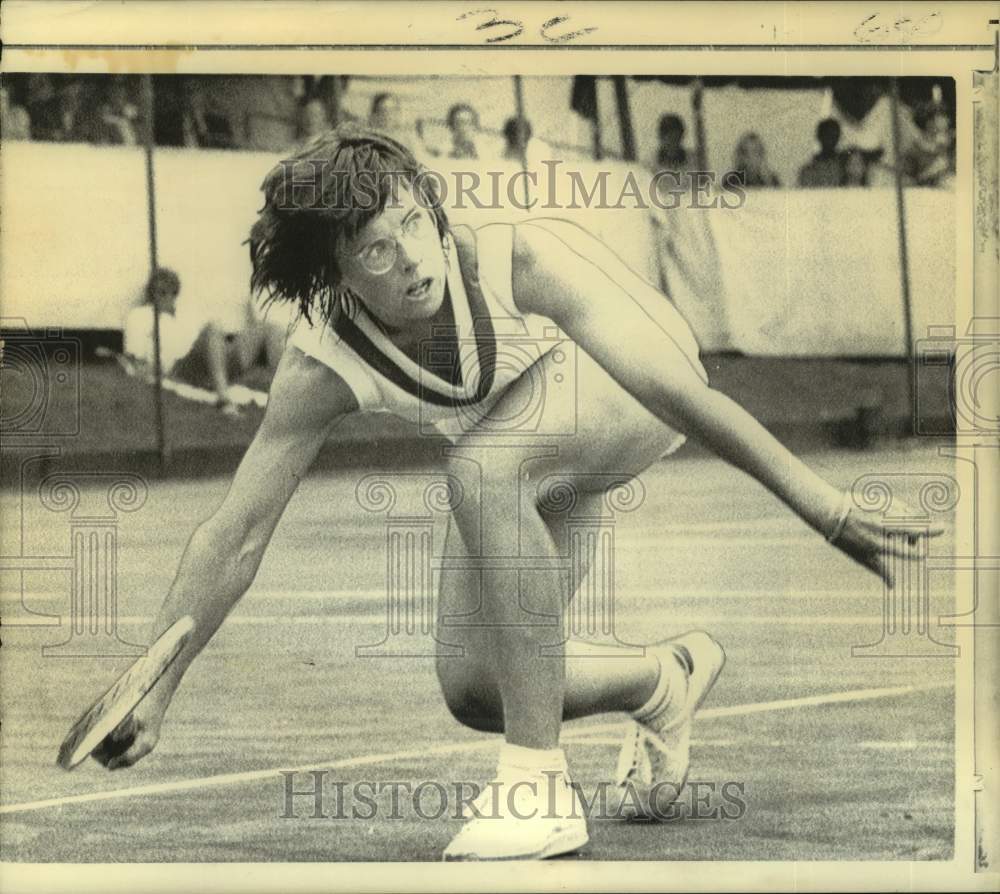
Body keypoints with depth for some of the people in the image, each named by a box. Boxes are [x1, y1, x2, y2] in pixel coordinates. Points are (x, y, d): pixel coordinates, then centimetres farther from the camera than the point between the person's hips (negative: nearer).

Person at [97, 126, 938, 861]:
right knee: (471, 689, -1)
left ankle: (540, 783, -30)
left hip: (629, 388, -5)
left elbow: (672, 383, -37)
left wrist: (825, 508, -40)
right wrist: (151, 694, -22)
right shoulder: (321, 371, -25)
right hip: (521, 463, 5)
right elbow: (235, 537, -19)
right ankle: (664, 678, 29)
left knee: (480, 464, -36)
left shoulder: (519, 260, -36)